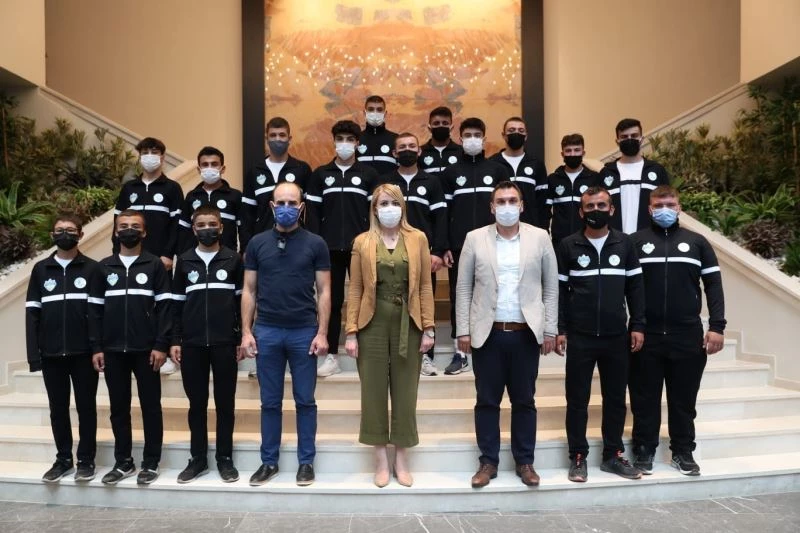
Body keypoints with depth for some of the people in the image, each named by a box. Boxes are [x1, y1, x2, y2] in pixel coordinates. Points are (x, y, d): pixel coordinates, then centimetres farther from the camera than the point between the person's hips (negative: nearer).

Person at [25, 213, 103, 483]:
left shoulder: (92, 268, 2)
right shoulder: (40, 270, 9)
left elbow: (97, 311, -4)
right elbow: (32, 313, 6)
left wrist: (97, 348, -13)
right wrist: (33, 353, -1)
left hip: (83, 352, -2)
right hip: (51, 354, 3)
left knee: (86, 407, 5)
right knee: (58, 408, 11)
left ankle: (86, 460, 16)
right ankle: (63, 459, 23)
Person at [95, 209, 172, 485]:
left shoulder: (155, 265, 2)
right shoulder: (104, 267, 10)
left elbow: (165, 307, -3)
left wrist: (161, 345, -10)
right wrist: (96, 347, 2)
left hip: (146, 349, -3)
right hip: (112, 349, 3)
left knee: (150, 406, 4)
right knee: (118, 408, 10)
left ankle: (151, 463, 13)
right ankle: (123, 462, 22)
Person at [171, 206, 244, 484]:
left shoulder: (233, 260, 3)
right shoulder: (184, 261, 8)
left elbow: (242, 301, 3)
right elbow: (177, 303, 9)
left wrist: (241, 339, -1)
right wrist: (175, 340, 3)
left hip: (225, 343, -1)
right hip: (192, 343, 2)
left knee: (225, 402, 6)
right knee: (197, 403, 9)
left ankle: (225, 458, 16)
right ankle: (198, 458, 20)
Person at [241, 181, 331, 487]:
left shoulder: (315, 244, 1)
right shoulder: (257, 243, 5)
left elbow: (324, 291, 0)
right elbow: (249, 290, 7)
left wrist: (322, 333, -7)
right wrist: (246, 331, 0)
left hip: (304, 332, -1)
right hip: (266, 331, 2)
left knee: (305, 401, 7)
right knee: (270, 402, 10)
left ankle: (306, 462, 19)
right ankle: (269, 461, 23)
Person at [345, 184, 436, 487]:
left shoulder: (417, 239, 5)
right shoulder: (362, 242, 4)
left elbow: (425, 286, 4)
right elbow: (355, 289, 2)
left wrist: (428, 328, -2)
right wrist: (351, 332, -4)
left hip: (407, 324, 0)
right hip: (373, 324, 0)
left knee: (405, 391, 7)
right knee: (374, 390, 5)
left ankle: (401, 460, 21)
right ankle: (381, 460, 19)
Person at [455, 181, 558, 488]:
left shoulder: (539, 238, 4)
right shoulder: (475, 238, 3)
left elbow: (551, 287, 6)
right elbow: (463, 288, 3)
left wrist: (550, 330, 2)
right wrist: (463, 330, -2)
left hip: (526, 334, 0)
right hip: (487, 333, 0)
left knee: (524, 401, 10)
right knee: (487, 401, 7)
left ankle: (525, 461, 24)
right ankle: (488, 462, 20)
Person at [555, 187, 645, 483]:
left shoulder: (625, 243, 4)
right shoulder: (568, 245, 0)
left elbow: (635, 287, 7)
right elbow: (559, 290, 0)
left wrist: (637, 325, 1)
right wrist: (559, 330, -5)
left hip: (617, 336, 2)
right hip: (579, 337, -2)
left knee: (616, 398, 11)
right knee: (577, 400, 5)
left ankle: (613, 455, 25)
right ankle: (578, 457, 17)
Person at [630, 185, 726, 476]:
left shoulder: (697, 242, 9)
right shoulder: (635, 242, 4)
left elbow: (713, 285, 6)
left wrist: (717, 326, -3)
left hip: (688, 335, 1)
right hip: (646, 335, -1)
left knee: (684, 398, 9)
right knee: (645, 398, 6)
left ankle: (683, 452, 23)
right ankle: (644, 451, 18)